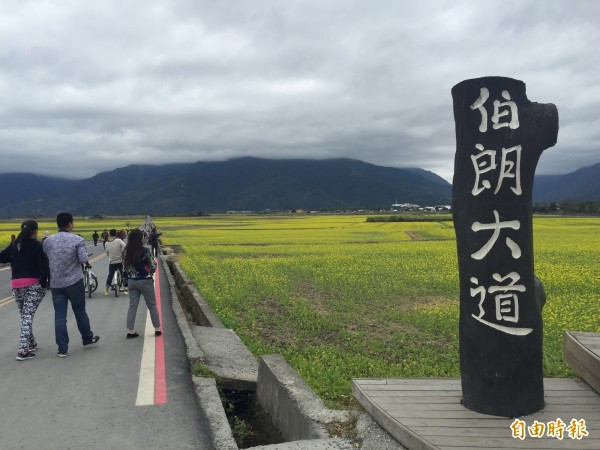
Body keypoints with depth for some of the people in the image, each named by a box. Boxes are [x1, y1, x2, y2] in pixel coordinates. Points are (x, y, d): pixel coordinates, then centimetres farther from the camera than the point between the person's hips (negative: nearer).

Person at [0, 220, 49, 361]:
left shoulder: (15, 244, 9)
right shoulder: (36, 245, -7)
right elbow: (44, 265, -15)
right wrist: (44, 282, -6)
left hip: (16, 284, 6)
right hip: (33, 284, -5)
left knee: (24, 315, 17)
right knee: (28, 316, -6)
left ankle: (32, 344, 29)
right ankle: (23, 350, -9)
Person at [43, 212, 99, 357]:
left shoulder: (48, 241, 1)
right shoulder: (78, 240, -10)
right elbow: (84, 259, -16)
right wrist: (87, 262, 5)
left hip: (55, 283, 2)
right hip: (74, 282, -2)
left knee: (59, 316, 5)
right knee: (80, 312, 15)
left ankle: (62, 349, 7)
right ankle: (87, 338, 31)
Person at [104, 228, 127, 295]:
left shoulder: (107, 243, -2)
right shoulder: (119, 241, -12)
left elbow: (106, 252, 6)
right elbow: (124, 247, -24)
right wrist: (122, 254, -11)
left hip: (111, 262, 3)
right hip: (120, 261, -3)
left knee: (110, 275, 15)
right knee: (123, 275, 9)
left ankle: (107, 289, 17)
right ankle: (125, 288, 10)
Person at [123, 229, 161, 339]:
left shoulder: (126, 252, -2)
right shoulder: (145, 251, -17)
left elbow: (125, 267, 5)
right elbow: (153, 266, -11)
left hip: (131, 281, 4)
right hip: (145, 281, -4)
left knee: (132, 306, 11)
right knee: (152, 305, 10)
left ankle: (130, 331, 10)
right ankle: (157, 329, 17)